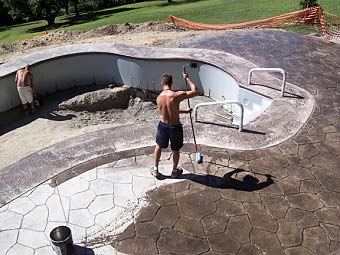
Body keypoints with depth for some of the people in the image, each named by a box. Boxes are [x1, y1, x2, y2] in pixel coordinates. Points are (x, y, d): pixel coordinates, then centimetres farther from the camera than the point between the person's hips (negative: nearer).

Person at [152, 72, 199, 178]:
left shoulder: (159, 98, -7)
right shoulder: (177, 95, -26)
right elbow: (195, 92, -16)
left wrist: (185, 111, 19)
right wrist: (187, 78, -6)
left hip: (163, 125, 4)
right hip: (175, 127, -3)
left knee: (158, 146, 27)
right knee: (175, 150, 20)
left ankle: (155, 169, 39)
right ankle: (174, 171, 40)